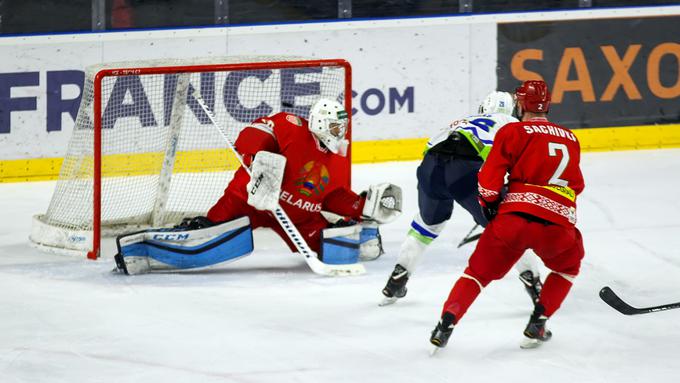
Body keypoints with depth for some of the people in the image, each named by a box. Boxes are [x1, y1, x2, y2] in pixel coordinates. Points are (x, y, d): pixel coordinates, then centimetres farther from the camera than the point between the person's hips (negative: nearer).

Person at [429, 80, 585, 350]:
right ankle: (537, 324, 18)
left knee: (479, 271, 14)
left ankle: (446, 323, -2)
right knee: (568, 266, 31)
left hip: (514, 217, -2)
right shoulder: (570, 138, 21)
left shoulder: (513, 132, 7)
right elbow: (577, 185, 30)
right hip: (559, 225, 2)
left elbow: (489, 178, 0)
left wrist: (490, 206, 17)